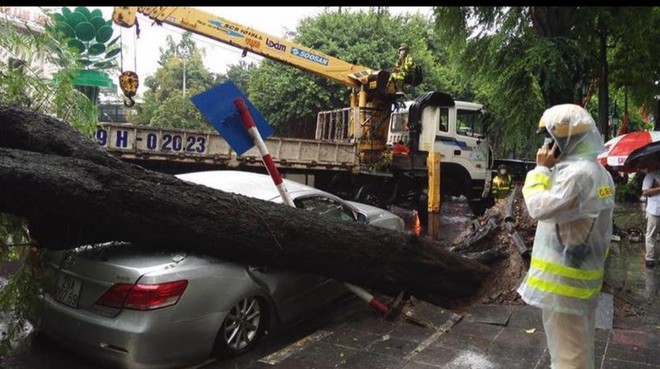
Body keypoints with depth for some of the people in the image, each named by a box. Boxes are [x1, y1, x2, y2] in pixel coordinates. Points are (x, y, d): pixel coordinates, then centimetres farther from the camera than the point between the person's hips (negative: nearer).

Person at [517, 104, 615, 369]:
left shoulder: (577, 173, -23)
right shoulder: (599, 172, 10)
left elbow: (540, 208, -23)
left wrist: (541, 170, -14)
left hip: (564, 276, -10)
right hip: (585, 271, 10)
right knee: (580, 344, 23)